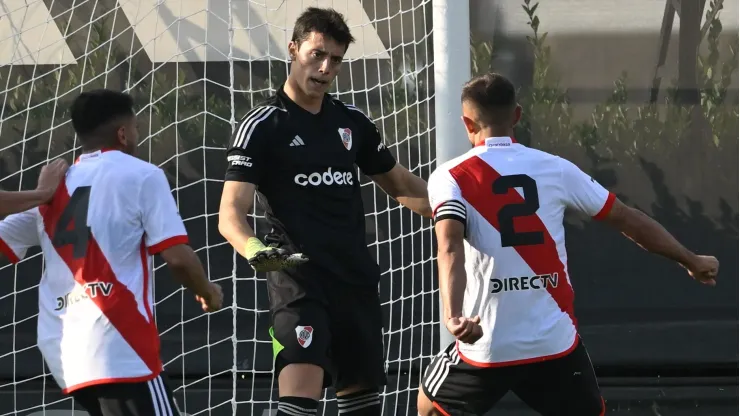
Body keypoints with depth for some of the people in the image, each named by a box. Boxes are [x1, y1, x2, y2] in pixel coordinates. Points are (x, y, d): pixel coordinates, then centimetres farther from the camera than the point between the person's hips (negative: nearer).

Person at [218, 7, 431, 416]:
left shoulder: (352, 121, 13)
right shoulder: (262, 125, -4)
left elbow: (400, 184, 27)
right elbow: (231, 212, -13)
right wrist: (253, 249, -34)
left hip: (357, 278, 6)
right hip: (298, 279, -6)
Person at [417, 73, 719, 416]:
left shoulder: (451, 178, -3)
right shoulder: (554, 169, 5)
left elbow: (450, 248, -22)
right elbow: (630, 221, 12)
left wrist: (453, 317, -38)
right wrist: (691, 261, 26)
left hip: (486, 347, -2)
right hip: (555, 344, 2)